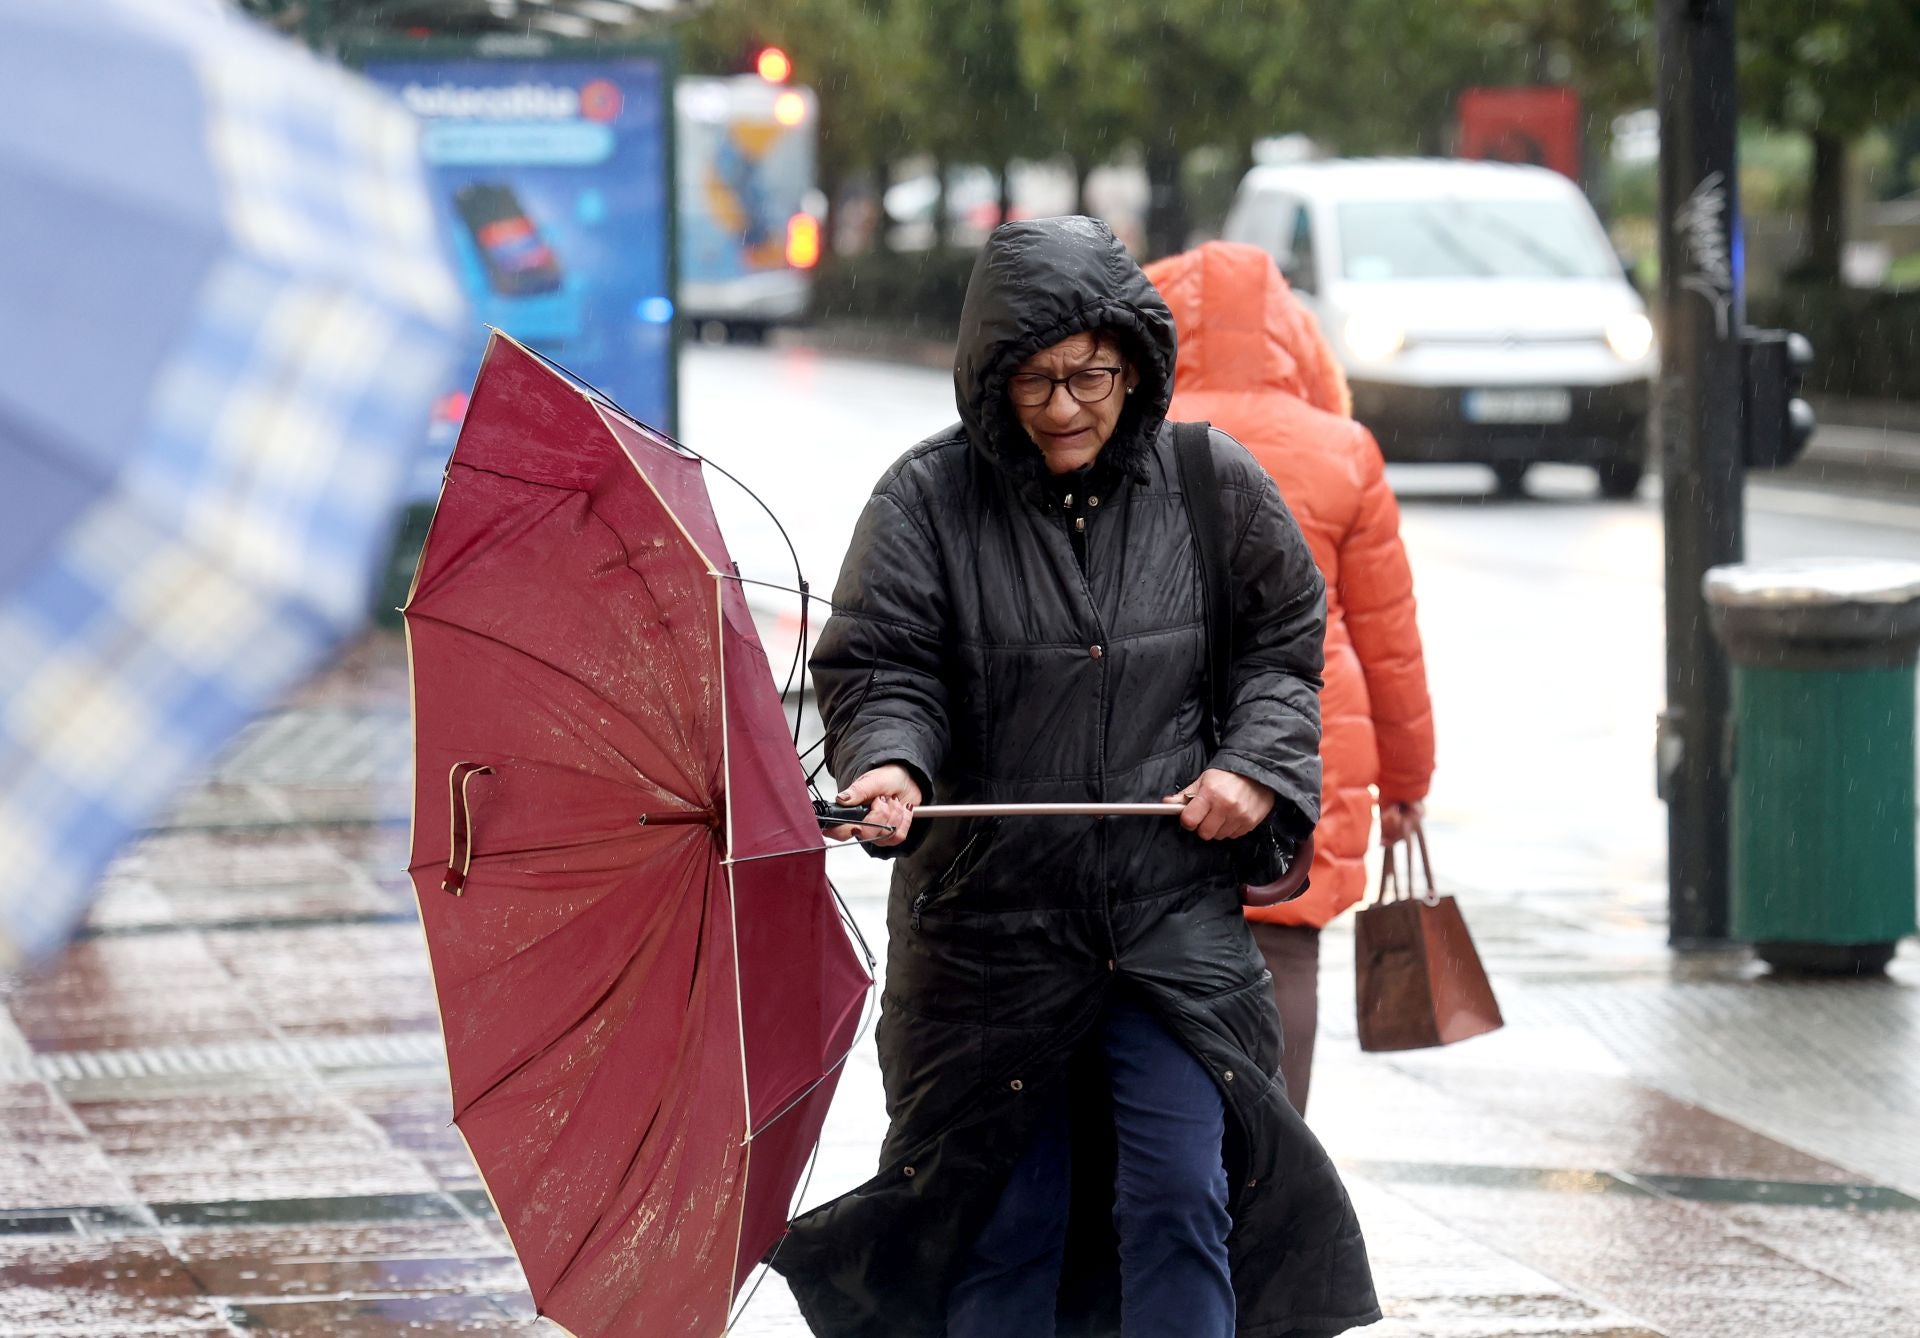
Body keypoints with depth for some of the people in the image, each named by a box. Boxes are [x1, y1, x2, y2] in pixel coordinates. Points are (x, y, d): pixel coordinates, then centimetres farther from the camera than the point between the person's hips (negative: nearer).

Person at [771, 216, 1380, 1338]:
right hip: (991, 913, -1)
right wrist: (887, 763, -26)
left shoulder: (1213, 486, 3)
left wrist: (1256, 763, -2)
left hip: (1176, 916, 1)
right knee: (1005, 1222, 7)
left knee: (1180, 1198, -7)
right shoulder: (929, 499, -3)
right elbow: (877, 666, -5)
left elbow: (1287, 643, 14)